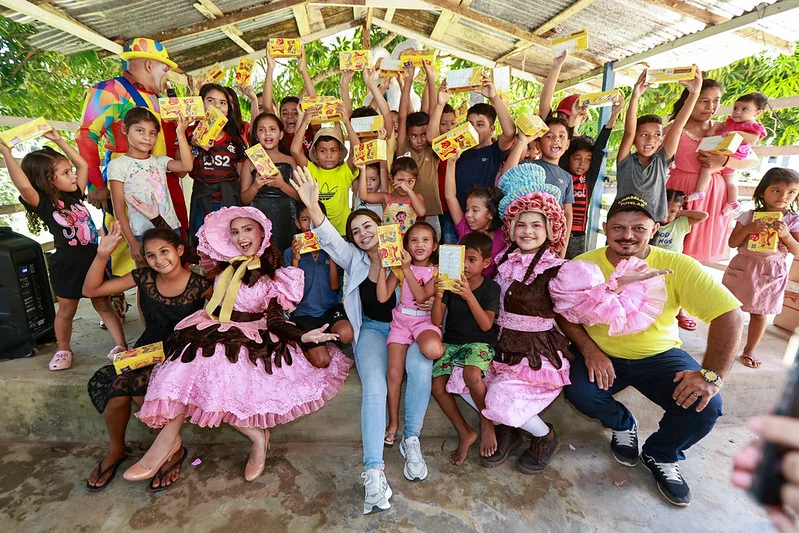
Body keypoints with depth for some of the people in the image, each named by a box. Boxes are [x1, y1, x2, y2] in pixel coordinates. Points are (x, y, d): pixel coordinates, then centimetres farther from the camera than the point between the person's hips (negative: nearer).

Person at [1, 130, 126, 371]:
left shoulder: (75, 195, 3)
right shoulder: (43, 204, -12)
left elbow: (83, 164, 10)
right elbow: (23, 185, -34)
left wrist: (58, 140, 9)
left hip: (93, 260, 3)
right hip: (67, 266, -3)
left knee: (103, 305, 11)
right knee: (66, 310, 14)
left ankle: (121, 345, 16)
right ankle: (64, 350, 33)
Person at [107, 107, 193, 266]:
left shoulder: (160, 161, 10)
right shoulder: (118, 165, -1)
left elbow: (186, 166, -11)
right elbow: (119, 207, -4)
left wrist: (181, 134, -11)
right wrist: (132, 242, -9)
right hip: (142, 235, -3)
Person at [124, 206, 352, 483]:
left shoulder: (276, 274, 3)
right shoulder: (226, 265, 12)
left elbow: (275, 320, 0)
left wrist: (302, 336, -16)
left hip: (247, 337, -4)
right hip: (211, 331, 4)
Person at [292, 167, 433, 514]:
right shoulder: (354, 259, 6)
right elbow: (329, 240, -12)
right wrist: (312, 205, -28)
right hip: (372, 329, 1)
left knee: (420, 369, -32)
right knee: (374, 387, -27)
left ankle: (411, 440, -8)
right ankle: (374, 472, -23)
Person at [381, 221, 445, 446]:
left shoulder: (437, 270, 0)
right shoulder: (399, 268, 5)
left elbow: (422, 296, -16)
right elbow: (383, 297, -7)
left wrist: (407, 268, -20)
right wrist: (382, 266, -13)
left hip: (425, 320, -2)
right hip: (401, 320, 2)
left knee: (432, 349, -37)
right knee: (394, 372, -5)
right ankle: (393, 422, 15)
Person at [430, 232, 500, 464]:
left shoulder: (491, 288, -6)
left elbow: (486, 325, -17)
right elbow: (436, 322, -5)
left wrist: (469, 296, -28)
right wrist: (438, 297, -23)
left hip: (479, 343, -3)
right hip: (451, 342, 4)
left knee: (472, 375, -33)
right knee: (437, 386, -16)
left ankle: (487, 422, -3)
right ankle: (465, 433, 7)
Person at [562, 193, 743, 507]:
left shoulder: (678, 267, -13)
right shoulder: (583, 266, -12)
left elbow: (728, 314, -16)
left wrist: (713, 374, -27)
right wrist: (588, 348, -22)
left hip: (659, 355, 1)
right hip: (602, 354, 0)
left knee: (705, 406, -22)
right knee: (579, 392, -27)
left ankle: (660, 456, 13)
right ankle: (622, 425, 12)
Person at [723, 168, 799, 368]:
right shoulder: (749, 216, -2)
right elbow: (732, 243, -3)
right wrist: (748, 229, -18)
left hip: (771, 272, 1)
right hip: (743, 267, 0)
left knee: (759, 312, 8)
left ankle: (750, 350, 24)